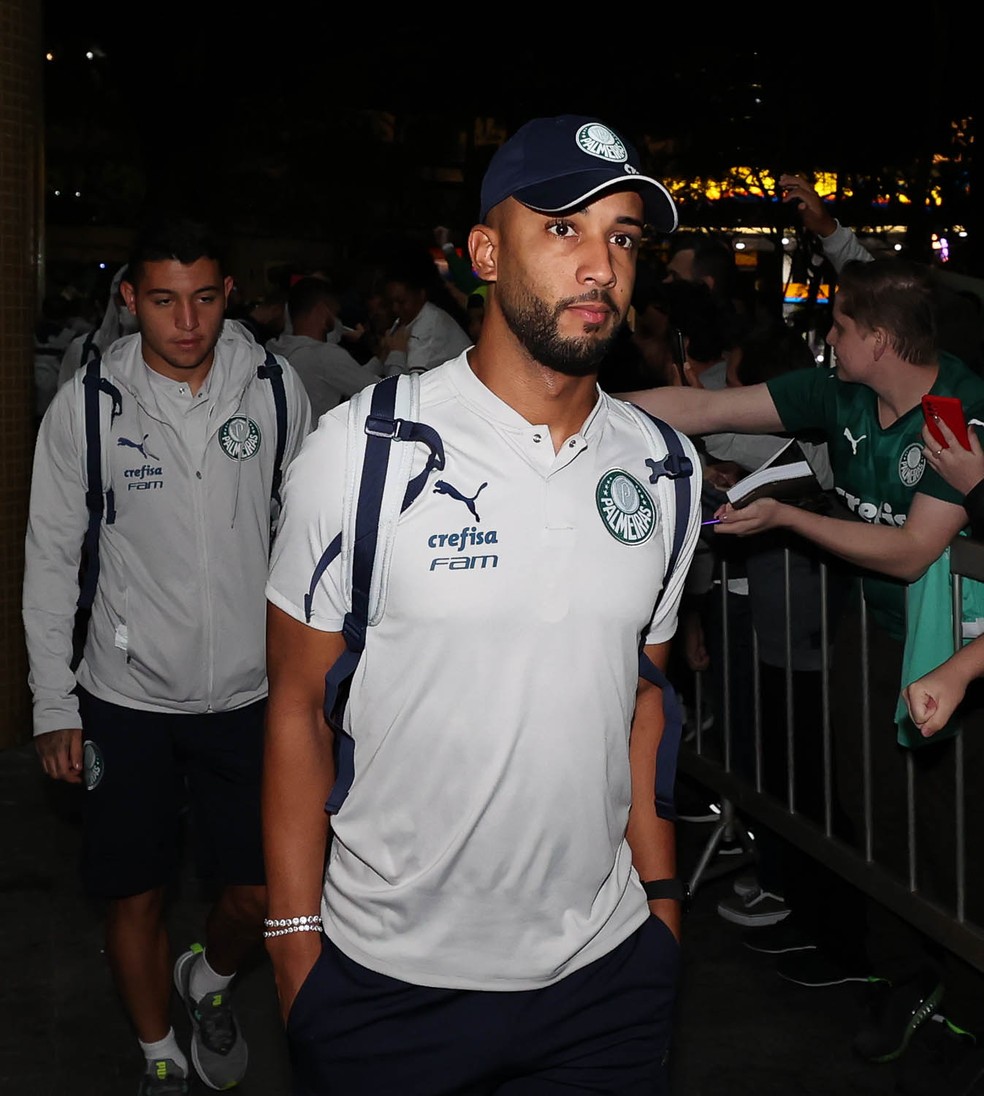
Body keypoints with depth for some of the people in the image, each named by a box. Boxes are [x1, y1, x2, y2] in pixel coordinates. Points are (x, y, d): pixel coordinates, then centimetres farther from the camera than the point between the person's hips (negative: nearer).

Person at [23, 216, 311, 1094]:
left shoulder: (274, 387, -5)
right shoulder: (88, 404, -9)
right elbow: (52, 560, -1)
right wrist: (54, 705, -2)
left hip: (252, 690, 1)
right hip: (128, 697, -1)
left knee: (260, 891, 9)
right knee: (136, 895, 9)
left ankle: (209, 985, 43)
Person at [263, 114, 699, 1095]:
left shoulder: (663, 470, 2)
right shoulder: (358, 453, -11)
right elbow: (299, 710, -6)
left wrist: (661, 892, 9)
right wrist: (297, 947, -6)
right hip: (387, 982, -3)